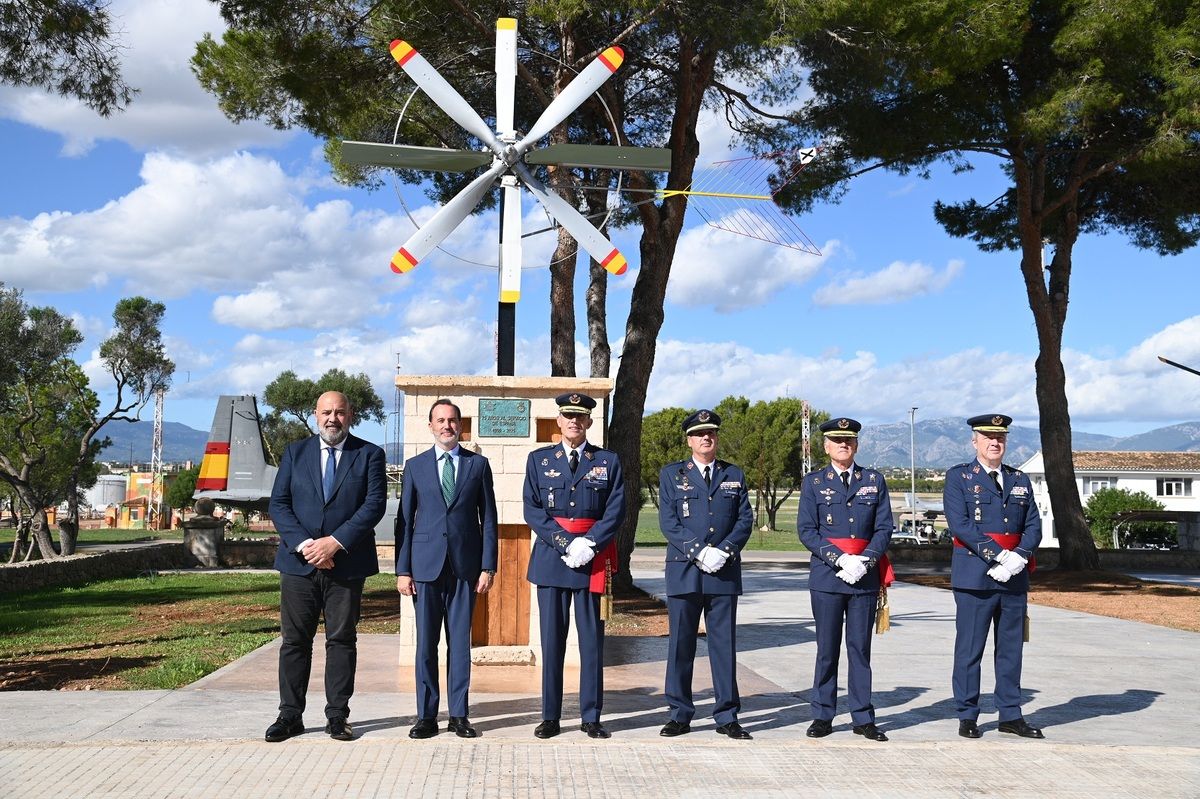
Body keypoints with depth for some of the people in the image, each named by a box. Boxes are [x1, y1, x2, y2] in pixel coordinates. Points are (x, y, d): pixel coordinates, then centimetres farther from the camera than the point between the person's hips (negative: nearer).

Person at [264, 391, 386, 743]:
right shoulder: (295, 453, 10)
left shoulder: (369, 455, 4)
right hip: (299, 562, 2)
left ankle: (337, 716, 11)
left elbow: (375, 504, -6)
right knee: (295, 640, 5)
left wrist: (335, 542, -15)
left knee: (342, 640, 4)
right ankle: (290, 715, 13)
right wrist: (303, 544, -12)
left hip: (347, 564, -1)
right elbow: (279, 504, 3)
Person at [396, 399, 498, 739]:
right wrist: (402, 569, 0)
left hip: (465, 566, 0)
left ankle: (459, 714, 11)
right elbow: (405, 519, 6)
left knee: (461, 641, 3)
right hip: (426, 565, 0)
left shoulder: (478, 464, 7)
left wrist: (488, 567, -1)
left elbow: (488, 519, 6)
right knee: (426, 642, 3)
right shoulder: (415, 465, 8)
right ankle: (426, 715, 11)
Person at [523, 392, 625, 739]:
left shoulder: (608, 461, 7)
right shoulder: (539, 459, 9)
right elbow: (532, 509, 1)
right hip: (550, 557, 1)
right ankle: (550, 717, 11)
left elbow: (616, 511, 0)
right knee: (552, 638, 3)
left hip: (594, 558, 0)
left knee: (592, 638, 2)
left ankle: (591, 717, 11)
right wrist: (564, 542, -11)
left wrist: (588, 544, -13)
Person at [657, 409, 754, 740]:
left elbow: (745, 519, 6)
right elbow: (668, 521, -2)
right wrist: (699, 552, -13)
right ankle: (680, 715, 11)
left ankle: (727, 716, 11)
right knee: (681, 643, 2)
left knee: (724, 644, 4)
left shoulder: (734, 475, 13)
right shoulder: (671, 474, 7)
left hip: (724, 572, 1)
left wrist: (723, 551, -10)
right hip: (684, 571, -1)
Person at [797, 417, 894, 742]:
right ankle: (822, 716, 12)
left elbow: (884, 528, 4)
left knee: (861, 647, 6)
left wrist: (865, 561, -11)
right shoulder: (813, 483, 5)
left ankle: (863, 718, 13)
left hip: (865, 576, 1)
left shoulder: (874, 480, 9)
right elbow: (806, 531, -1)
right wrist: (840, 560, -13)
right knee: (826, 649, 3)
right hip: (826, 575, -1)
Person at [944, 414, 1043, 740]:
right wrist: (999, 555, -17)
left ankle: (1010, 715, 18)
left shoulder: (1020, 480, 15)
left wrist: (1018, 557, -10)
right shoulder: (958, 477, 0)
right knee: (969, 650, 0)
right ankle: (967, 716, 8)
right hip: (974, 575, -5)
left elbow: (1034, 526, 8)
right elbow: (960, 524, -11)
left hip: (1014, 577, 5)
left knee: (1011, 649, 10)